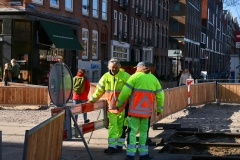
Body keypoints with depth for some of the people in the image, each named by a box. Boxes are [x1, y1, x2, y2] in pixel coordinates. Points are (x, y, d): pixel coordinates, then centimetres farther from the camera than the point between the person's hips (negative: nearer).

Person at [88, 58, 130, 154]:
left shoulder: (125, 76, -8)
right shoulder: (106, 77, 4)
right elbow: (100, 89, 13)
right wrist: (93, 99, 14)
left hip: (122, 106, -3)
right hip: (111, 106, 3)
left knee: (121, 126, 6)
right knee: (112, 126, 2)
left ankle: (119, 145, 17)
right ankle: (112, 146, 2)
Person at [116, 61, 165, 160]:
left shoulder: (135, 77, -3)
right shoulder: (153, 78, 10)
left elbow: (125, 91, -8)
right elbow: (160, 95, 12)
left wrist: (118, 104, 2)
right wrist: (159, 109, 22)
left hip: (135, 110, -3)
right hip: (147, 110, 3)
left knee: (132, 131, 0)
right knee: (144, 131, 13)